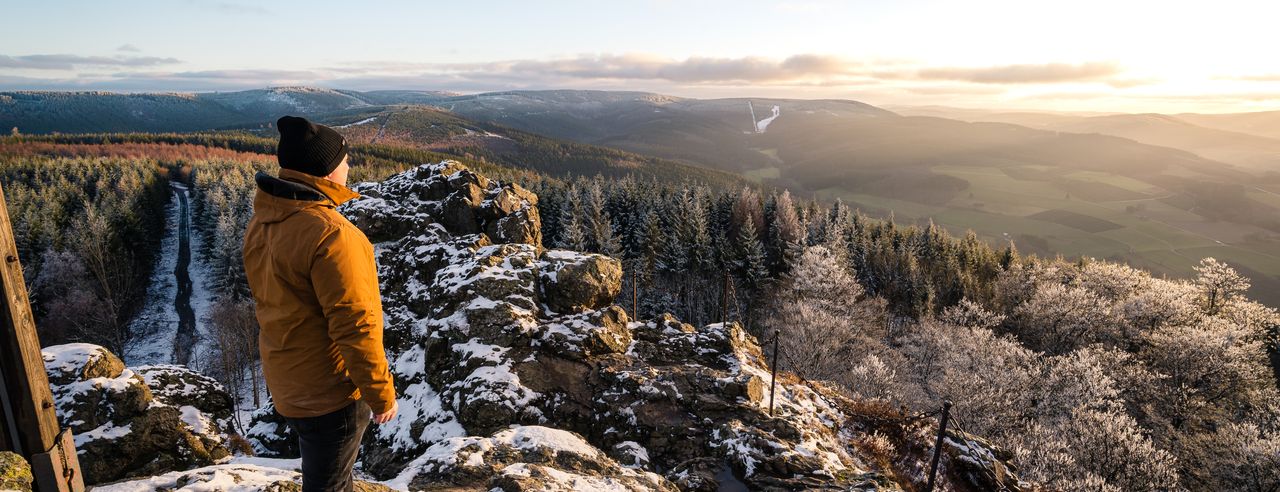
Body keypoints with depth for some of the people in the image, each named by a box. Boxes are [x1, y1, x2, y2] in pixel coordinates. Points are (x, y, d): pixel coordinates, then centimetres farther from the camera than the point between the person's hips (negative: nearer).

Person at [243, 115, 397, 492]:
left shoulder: (261, 221, 0)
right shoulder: (329, 234, -29)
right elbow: (355, 326, -27)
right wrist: (381, 393, -16)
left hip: (286, 383, 8)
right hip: (330, 393, -8)